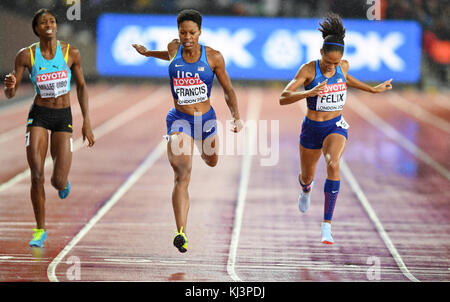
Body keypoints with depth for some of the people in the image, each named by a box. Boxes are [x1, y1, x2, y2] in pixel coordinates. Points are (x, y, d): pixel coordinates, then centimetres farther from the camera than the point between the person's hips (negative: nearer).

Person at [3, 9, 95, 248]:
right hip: (38, 115, 0)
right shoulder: (26, 55, -7)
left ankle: (62, 182, 33)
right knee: (37, 176, -9)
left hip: (64, 117, 0)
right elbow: (10, 94, -2)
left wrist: (86, 122, 2)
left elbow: (81, 87, 6)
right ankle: (40, 231, 8)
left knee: (59, 181, -8)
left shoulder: (71, 53, -5)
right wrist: (10, 86, -27)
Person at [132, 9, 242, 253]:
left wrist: (236, 117, -9)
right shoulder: (173, 48, -4)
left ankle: (203, 149, 70)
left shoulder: (213, 57, -8)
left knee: (211, 161, 29)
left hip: (206, 119, 2)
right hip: (180, 120, -2)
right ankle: (181, 233, -28)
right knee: (182, 175, -19)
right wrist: (148, 53, 34)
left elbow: (228, 89, 1)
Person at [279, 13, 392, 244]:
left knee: (333, 164, -30)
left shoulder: (343, 66, -6)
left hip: (336, 126, 1)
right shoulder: (308, 70, -18)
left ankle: (327, 224, -29)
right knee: (307, 176, 19)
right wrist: (309, 93, -40)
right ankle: (306, 190, 62)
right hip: (312, 128, -1)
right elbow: (283, 98, -24)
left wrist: (373, 89, 24)